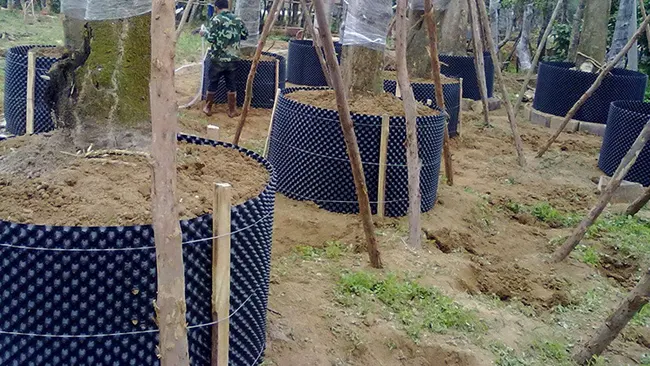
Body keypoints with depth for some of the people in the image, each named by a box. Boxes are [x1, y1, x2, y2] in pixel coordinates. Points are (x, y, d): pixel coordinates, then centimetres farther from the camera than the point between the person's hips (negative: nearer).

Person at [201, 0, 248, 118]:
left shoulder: (216, 19, -10)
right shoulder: (238, 19, 4)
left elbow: (211, 38, -15)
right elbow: (245, 35, 12)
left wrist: (204, 33, 5)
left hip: (217, 58, -3)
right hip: (233, 58, 3)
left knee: (212, 83, 10)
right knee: (231, 84, 11)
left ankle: (208, 108, 19)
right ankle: (232, 110, 15)